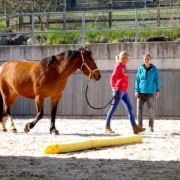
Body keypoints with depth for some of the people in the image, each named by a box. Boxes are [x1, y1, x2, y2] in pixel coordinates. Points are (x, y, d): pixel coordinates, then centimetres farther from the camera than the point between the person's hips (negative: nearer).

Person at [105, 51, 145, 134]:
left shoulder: (124, 66, 15)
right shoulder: (118, 66, -10)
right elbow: (112, 78, -17)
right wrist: (114, 89, -21)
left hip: (124, 91, 9)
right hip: (119, 91, -9)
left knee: (130, 108, 6)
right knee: (113, 108, -3)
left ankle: (135, 127, 6)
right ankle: (107, 127, 3)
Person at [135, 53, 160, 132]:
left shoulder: (154, 69, -2)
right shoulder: (140, 69, 0)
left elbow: (157, 80, 2)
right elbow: (137, 80, 3)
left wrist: (158, 90, -1)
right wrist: (136, 91, -1)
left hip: (150, 92, -1)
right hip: (141, 92, 1)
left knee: (150, 109, 0)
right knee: (139, 108, -3)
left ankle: (151, 126, 11)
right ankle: (139, 126, 4)